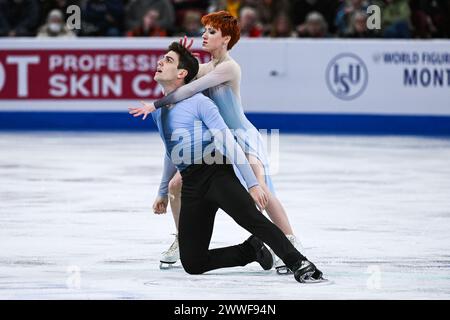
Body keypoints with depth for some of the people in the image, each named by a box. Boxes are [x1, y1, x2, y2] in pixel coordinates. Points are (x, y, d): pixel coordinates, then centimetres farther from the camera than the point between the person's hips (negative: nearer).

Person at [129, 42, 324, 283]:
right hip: (190, 186, 7)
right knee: (192, 263, -3)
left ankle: (299, 264, -35)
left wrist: (252, 183, -17)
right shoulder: (159, 111, 20)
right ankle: (252, 249, 12)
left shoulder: (198, 102, -3)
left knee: (251, 218, -33)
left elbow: (228, 141, -9)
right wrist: (163, 192, 42)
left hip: (216, 173, -7)